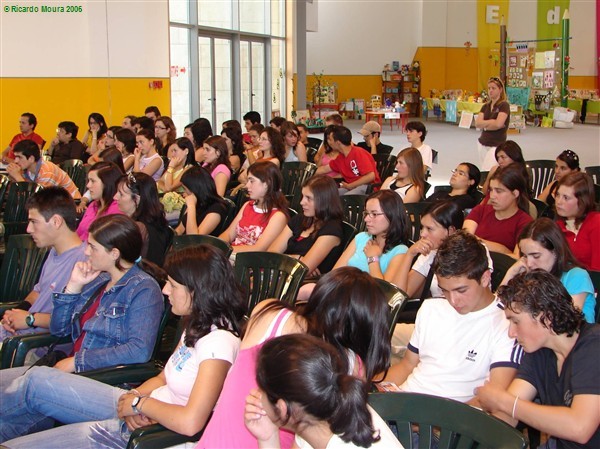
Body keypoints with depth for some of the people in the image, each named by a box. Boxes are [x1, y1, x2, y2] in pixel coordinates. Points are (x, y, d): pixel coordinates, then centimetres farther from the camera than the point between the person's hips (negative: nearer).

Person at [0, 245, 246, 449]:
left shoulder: (219, 341, -25)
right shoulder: (196, 326, 7)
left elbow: (190, 422, -33)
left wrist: (138, 403, -17)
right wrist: (134, 396, -8)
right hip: (141, 413, 9)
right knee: (37, 379, 5)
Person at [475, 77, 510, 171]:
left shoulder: (504, 105, -7)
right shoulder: (486, 106, 12)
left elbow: (498, 124, -21)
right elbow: (477, 123, -2)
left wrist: (484, 125, -7)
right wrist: (492, 122, -12)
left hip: (497, 145, -7)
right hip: (483, 144, 7)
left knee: (487, 173, -17)